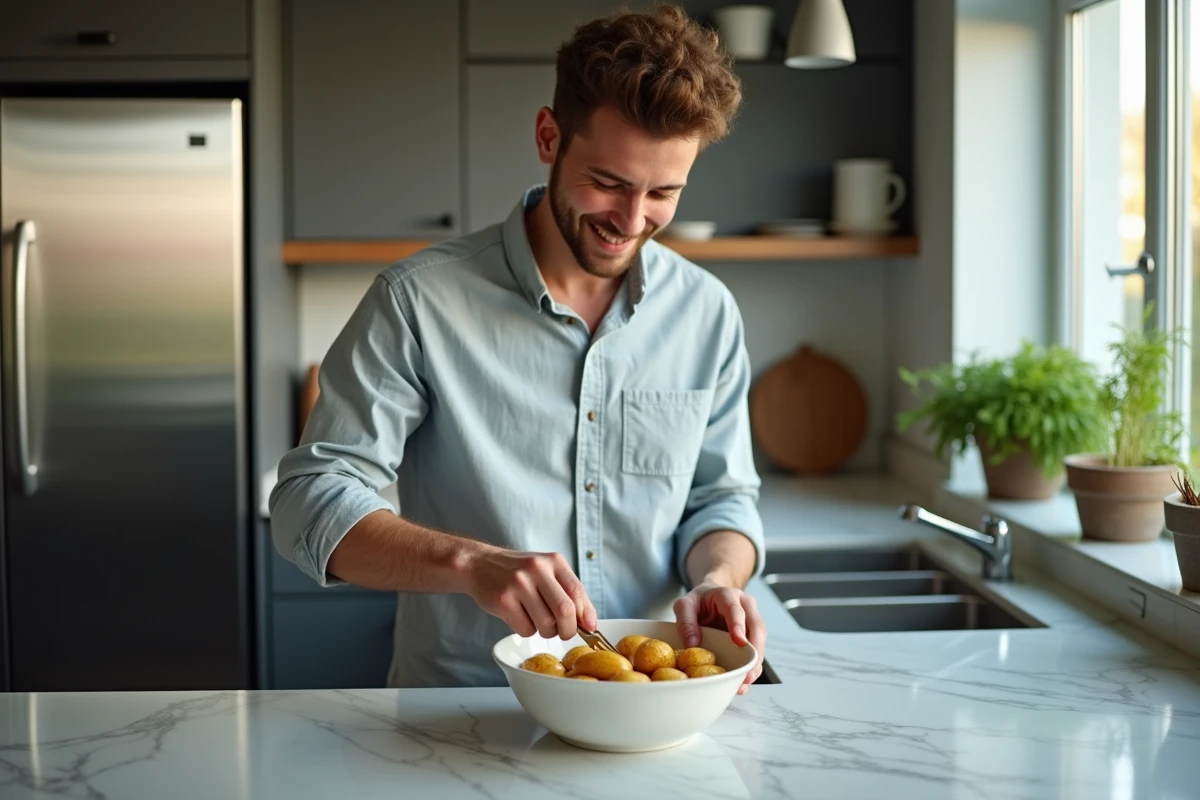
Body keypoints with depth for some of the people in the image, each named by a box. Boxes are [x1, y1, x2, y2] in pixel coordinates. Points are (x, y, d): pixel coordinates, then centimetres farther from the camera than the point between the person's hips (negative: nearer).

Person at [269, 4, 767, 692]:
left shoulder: (707, 312, 6)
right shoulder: (420, 301, -7)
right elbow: (311, 503, -10)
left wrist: (716, 578, -10)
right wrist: (472, 564, -27)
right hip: (458, 718, -2)